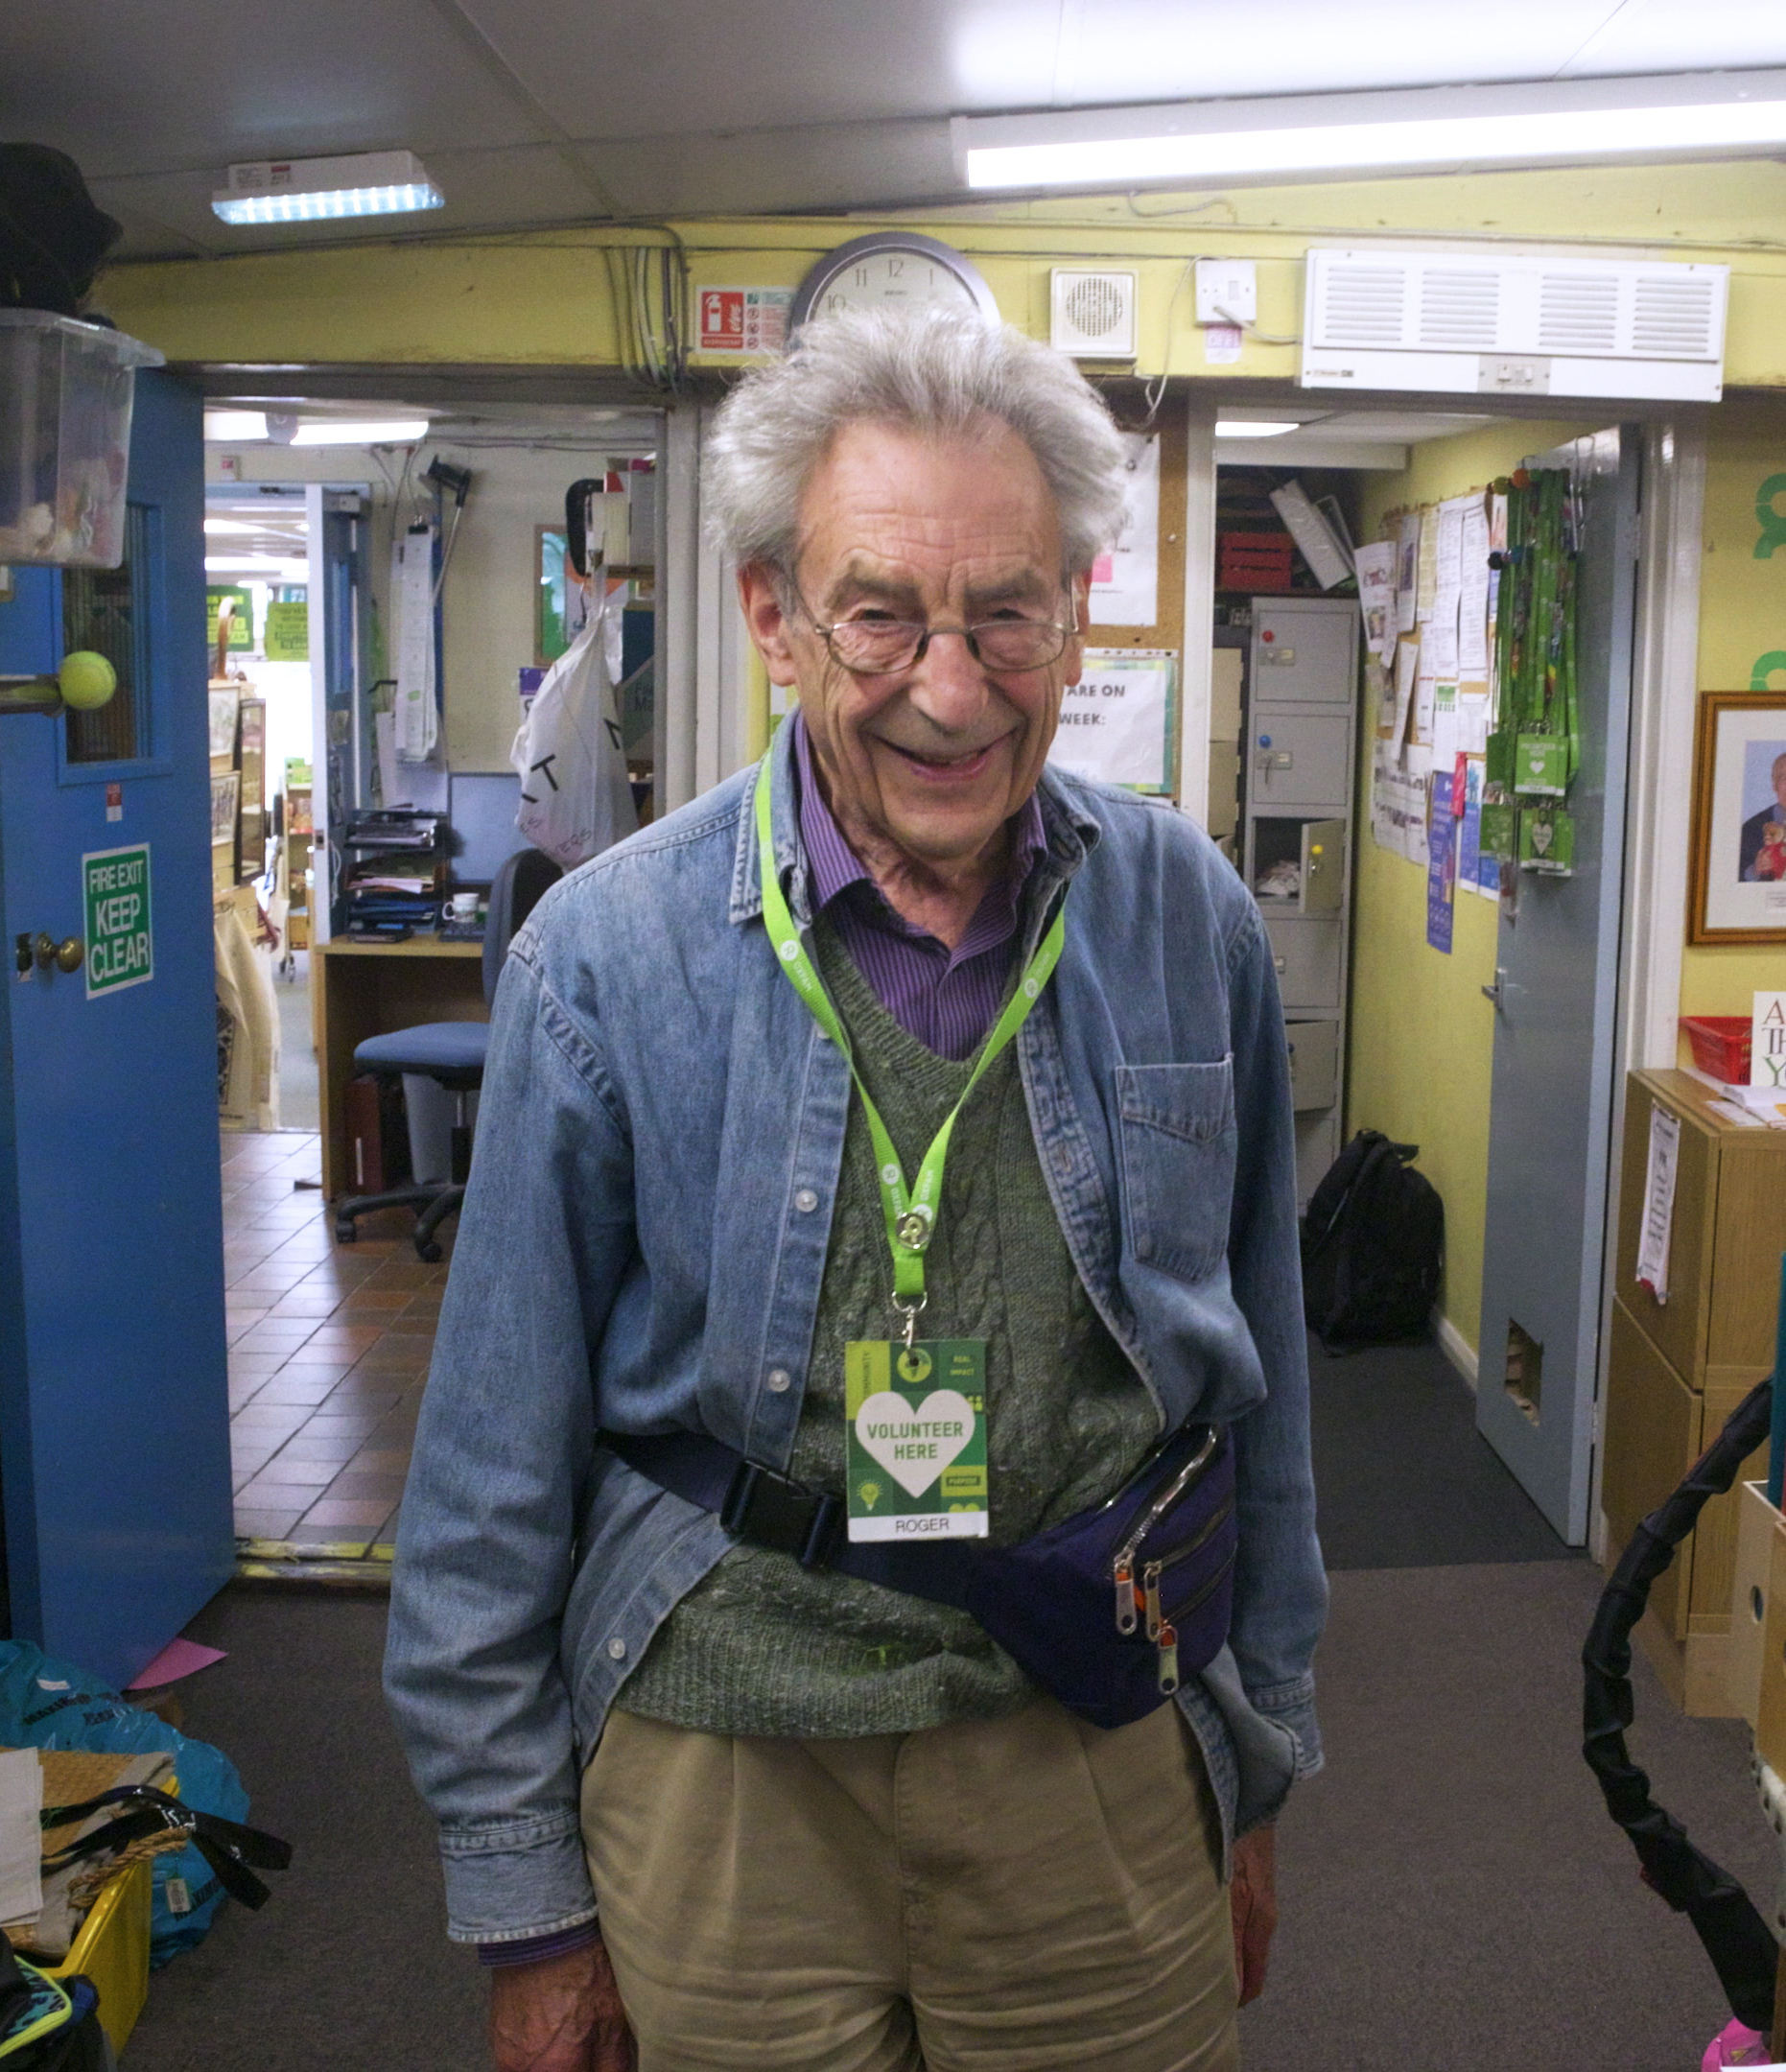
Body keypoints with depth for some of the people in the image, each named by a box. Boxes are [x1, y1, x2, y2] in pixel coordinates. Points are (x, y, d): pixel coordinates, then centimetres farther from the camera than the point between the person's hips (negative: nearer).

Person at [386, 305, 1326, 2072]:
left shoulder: (1188, 921, -4)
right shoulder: (608, 953, -12)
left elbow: (1257, 1386, 6)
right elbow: (498, 1471, -5)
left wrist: (1255, 1773, 11)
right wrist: (527, 1905, -2)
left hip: (1102, 1739, 2)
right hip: (729, 1758, -1)